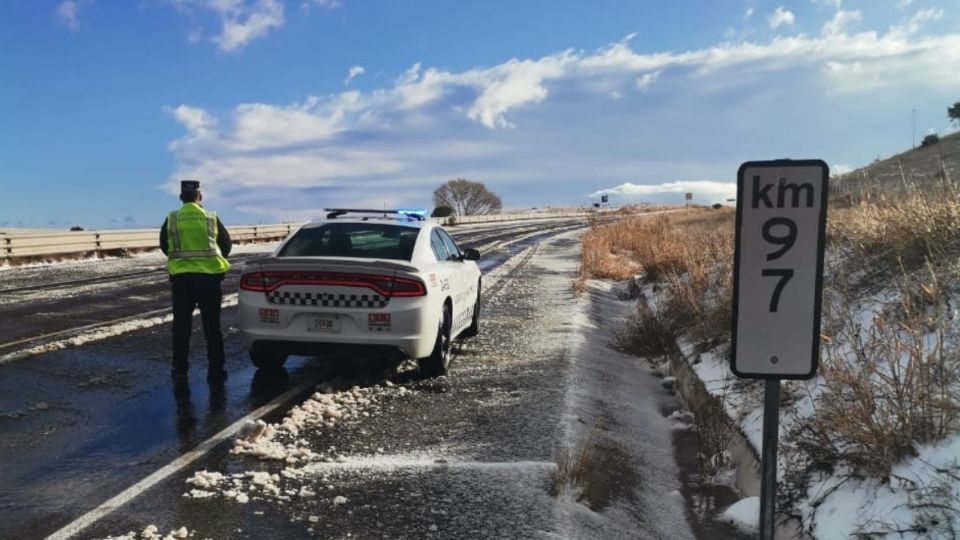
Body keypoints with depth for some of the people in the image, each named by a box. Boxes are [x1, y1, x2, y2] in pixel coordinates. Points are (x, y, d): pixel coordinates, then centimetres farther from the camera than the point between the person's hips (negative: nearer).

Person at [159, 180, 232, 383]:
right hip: (209, 276, 0)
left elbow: (164, 245, 11)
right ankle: (215, 371, 6)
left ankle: (180, 370, 15)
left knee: (181, 326, 11)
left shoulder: (172, 219, 0)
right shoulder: (211, 217, -1)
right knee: (212, 326, 6)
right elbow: (227, 244, 9)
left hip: (181, 277, 1)